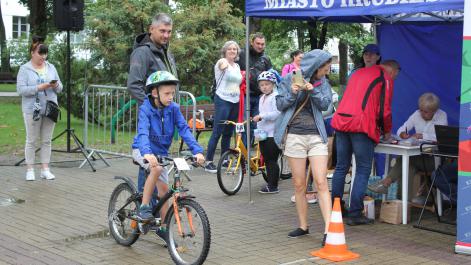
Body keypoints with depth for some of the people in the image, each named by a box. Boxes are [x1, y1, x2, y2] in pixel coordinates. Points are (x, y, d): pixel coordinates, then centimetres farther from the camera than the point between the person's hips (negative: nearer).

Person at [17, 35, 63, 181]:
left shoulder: (51, 67, 10)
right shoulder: (24, 69, -2)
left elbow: (60, 88, 12)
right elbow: (21, 89, -12)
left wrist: (56, 85, -12)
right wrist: (40, 87, -22)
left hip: (50, 109, 4)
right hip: (32, 110, -4)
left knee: (46, 140, 6)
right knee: (32, 140, 1)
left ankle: (45, 169, 12)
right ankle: (30, 170, 9)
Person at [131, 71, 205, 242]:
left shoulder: (173, 108, -10)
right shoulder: (145, 109, -22)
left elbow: (184, 130, -16)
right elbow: (143, 132, -36)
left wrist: (197, 151, -30)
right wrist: (147, 153, -55)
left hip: (161, 152, 5)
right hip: (144, 151, -5)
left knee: (164, 188, 5)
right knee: (156, 169, -34)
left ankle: (163, 228, 19)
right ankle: (144, 207, -21)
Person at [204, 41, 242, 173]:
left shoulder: (237, 66, 15)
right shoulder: (222, 62, -6)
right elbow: (222, 65, -30)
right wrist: (223, 63, -45)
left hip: (235, 102, 7)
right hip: (223, 101, -7)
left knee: (228, 133, 11)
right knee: (217, 132, -8)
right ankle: (209, 162, -5)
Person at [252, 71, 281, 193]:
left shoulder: (275, 96, -11)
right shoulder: (262, 98, 18)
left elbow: (277, 113, -22)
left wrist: (261, 116, -25)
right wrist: (258, 123, 18)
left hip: (273, 134, -9)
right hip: (263, 133, 9)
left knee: (272, 160, -6)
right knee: (266, 160, 12)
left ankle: (273, 186, -2)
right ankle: (270, 184, 20)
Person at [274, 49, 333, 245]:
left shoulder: (323, 83, 10)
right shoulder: (289, 79, 3)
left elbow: (325, 104, -2)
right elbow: (280, 105, 3)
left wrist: (313, 90, -17)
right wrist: (292, 92, -14)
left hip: (316, 136, 1)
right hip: (295, 135, -1)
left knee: (321, 183, -9)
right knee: (299, 185, 4)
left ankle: (328, 230, -14)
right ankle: (303, 226, 16)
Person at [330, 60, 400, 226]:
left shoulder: (358, 73, 26)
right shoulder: (386, 79, 4)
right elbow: (384, 109, -3)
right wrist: (387, 130, 15)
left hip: (341, 121, 7)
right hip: (361, 126, -6)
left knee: (341, 168, 13)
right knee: (363, 171, 1)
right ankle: (354, 214, -1)